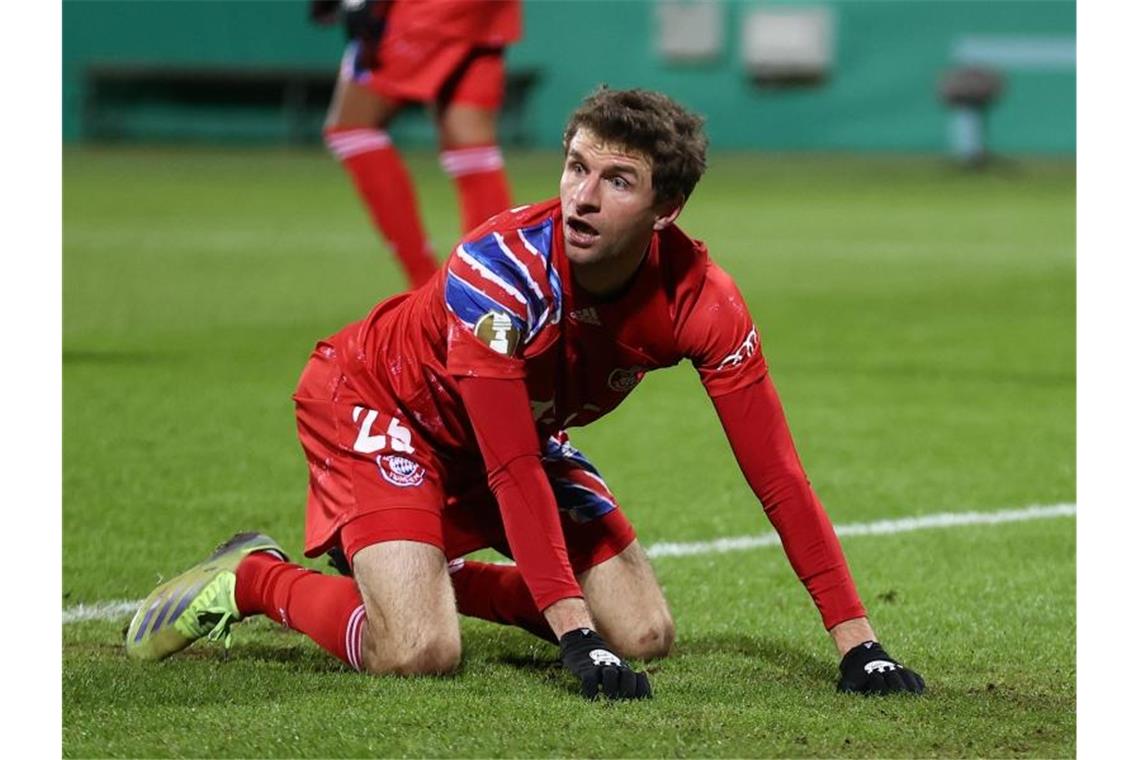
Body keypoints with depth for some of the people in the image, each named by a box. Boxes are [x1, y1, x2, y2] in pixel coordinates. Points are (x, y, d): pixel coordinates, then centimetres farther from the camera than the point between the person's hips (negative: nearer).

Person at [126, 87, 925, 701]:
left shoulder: (698, 299, -23)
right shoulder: (499, 269, -36)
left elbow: (777, 474, -20)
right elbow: (511, 470, -35)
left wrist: (856, 638, -24)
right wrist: (576, 634, -40)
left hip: (524, 432, 6)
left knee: (645, 634, -1)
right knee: (419, 653, -26)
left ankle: (444, 577, 20)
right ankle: (251, 580, 2)